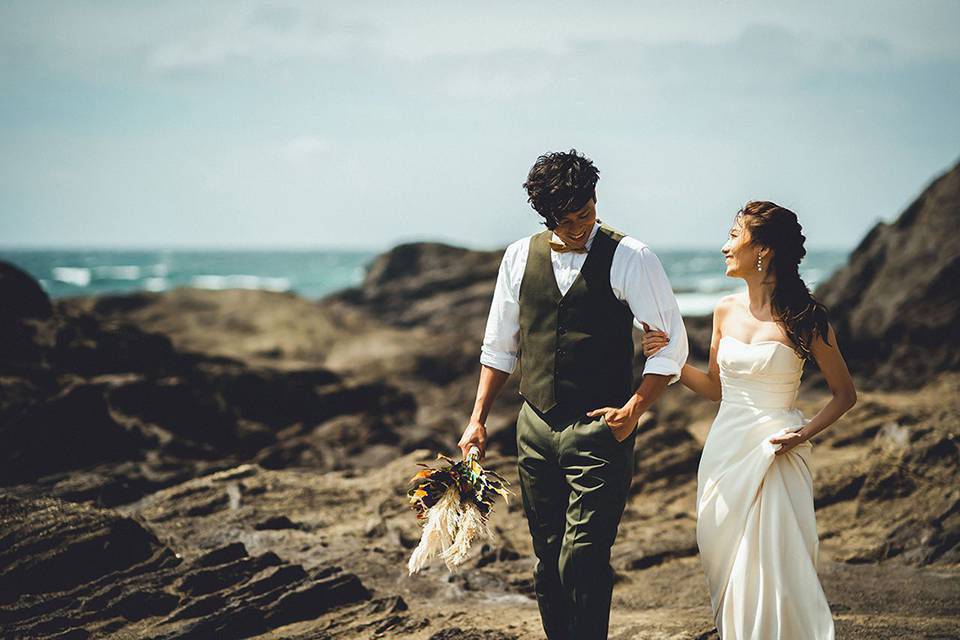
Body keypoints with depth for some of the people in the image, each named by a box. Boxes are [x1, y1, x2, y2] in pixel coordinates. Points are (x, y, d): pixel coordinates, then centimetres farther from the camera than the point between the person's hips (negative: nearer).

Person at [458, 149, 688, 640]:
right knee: (548, 563, 10)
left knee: (582, 562, -11)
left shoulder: (630, 258, -6)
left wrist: (633, 410, -13)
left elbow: (672, 346, -5)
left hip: (599, 431, -4)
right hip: (536, 429, 4)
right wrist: (478, 419, 10)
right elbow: (499, 346, 15)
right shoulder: (520, 256, 7)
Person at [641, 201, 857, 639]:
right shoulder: (726, 311, 7)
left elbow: (844, 394, 1)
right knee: (727, 571, 9)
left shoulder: (805, 318, -8)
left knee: (772, 568, -8)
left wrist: (805, 433, -14)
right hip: (724, 451, 5)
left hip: (775, 456, -5)